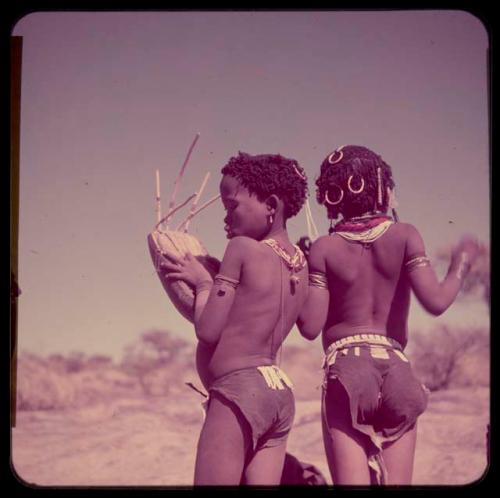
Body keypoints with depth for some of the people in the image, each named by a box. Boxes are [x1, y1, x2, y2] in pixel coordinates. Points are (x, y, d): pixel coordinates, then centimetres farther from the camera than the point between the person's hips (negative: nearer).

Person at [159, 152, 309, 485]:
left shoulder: (242, 248, -8)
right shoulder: (301, 263, 13)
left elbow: (207, 330, -9)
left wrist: (203, 283, 7)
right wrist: (207, 280, 22)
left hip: (239, 391, -8)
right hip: (281, 392, 8)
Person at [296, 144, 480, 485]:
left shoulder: (324, 249, 1)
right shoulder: (404, 236, 2)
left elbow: (310, 326, -4)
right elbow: (436, 301, -9)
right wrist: (461, 264, 9)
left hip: (344, 370, -1)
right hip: (396, 369, 1)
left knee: (351, 481, -5)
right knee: (396, 483, 5)